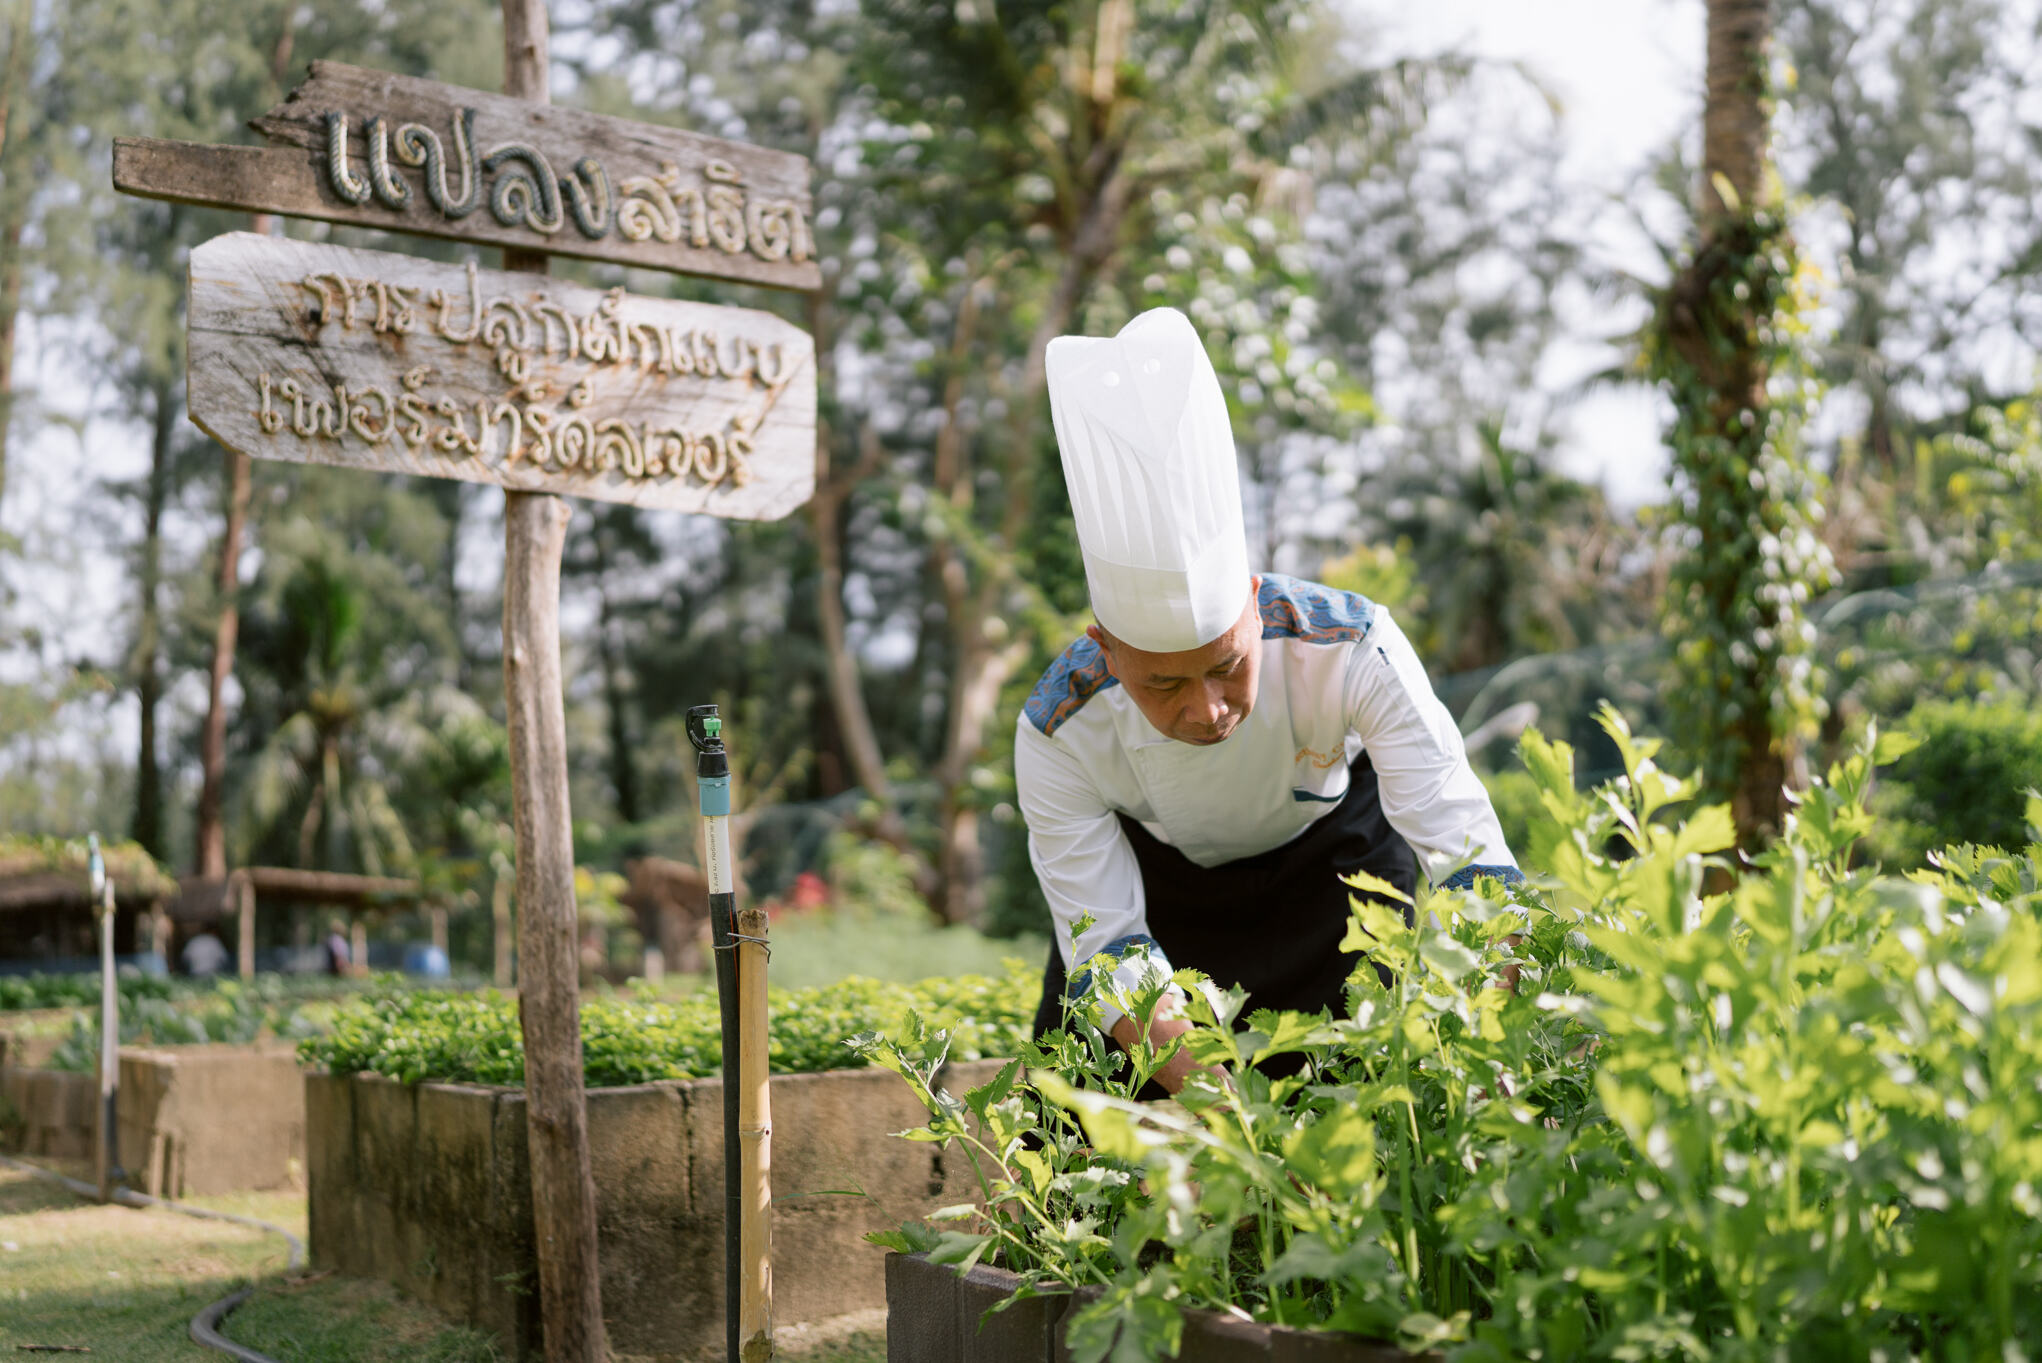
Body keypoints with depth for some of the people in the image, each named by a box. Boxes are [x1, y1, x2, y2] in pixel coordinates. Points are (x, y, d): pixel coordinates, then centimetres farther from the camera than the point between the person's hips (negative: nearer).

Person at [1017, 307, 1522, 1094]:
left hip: (1332, 846, 0)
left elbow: (1469, 857, -39)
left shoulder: (1351, 651, -38)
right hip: (1151, 874, 0)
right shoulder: (1059, 734, -35)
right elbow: (1109, 949, -32)